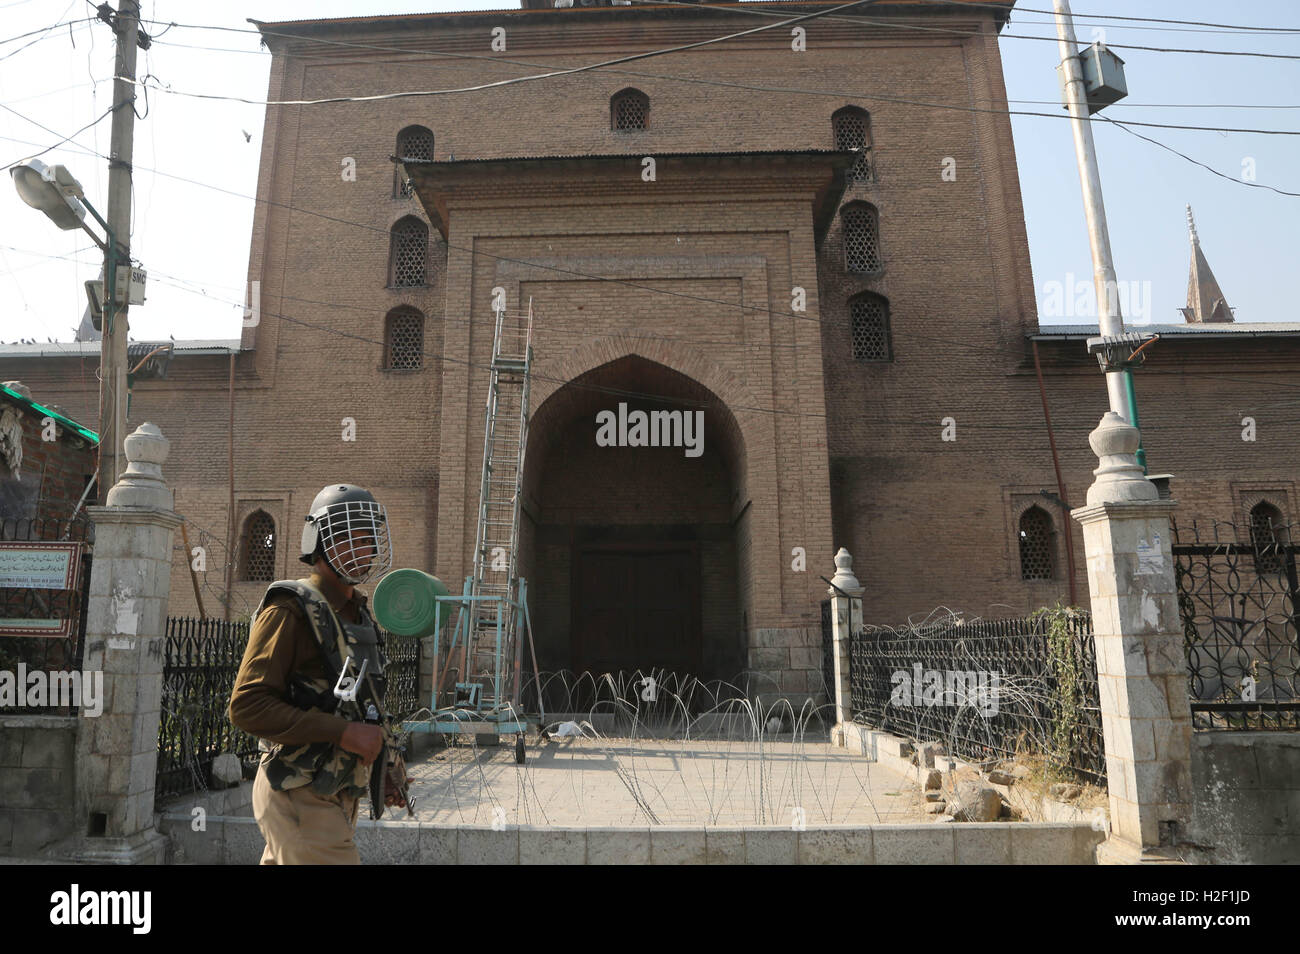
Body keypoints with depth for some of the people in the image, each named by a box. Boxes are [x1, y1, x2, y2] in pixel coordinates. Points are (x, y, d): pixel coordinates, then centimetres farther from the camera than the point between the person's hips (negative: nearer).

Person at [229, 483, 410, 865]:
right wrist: (342, 732, -24)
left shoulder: (357, 614, 13)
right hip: (301, 799, -8)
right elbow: (247, 706, -21)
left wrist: (384, 761, 13)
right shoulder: (290, 610, -14)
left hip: (336, 797, 8)